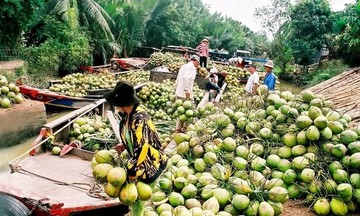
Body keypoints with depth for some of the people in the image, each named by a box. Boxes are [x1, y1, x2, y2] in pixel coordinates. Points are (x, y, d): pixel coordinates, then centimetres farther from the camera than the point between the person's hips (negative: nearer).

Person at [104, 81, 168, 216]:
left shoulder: (139, 120, -32)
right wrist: (124, 145, -3)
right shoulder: (127, 115, -4)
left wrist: (133, 171, -22)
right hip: (138, 161, 8)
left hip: (150, 164, -8)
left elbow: (142, 148, -31)